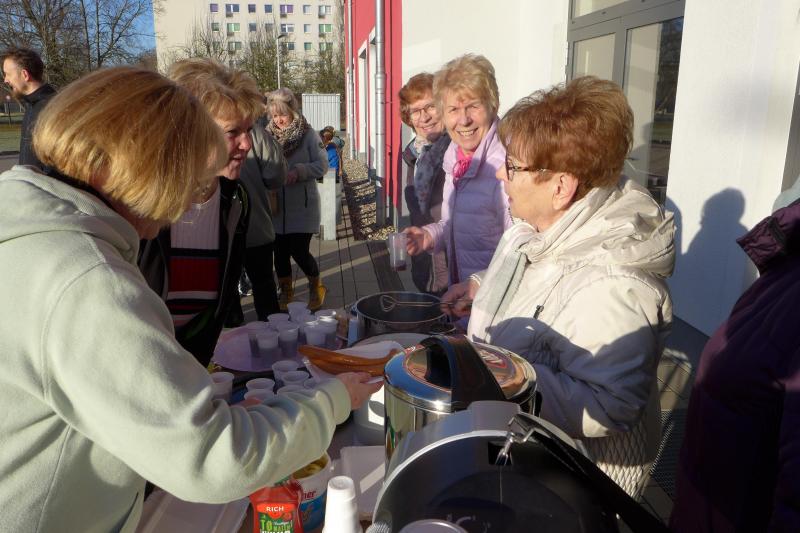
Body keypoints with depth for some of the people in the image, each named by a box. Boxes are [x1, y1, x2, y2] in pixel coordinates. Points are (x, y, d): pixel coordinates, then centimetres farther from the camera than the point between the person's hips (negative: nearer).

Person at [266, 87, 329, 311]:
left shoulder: (308, 134, -5)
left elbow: (322, 165, -7)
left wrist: (299, 171, -20)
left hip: (302, 205, -3)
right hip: (276, 205, 4)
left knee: (299, 251, -6)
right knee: (280, 251, 9)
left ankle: (316, 287, 22)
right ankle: (286, 291, 32)